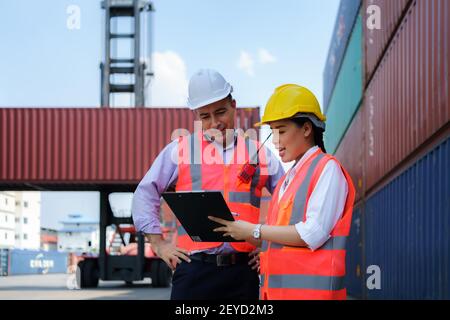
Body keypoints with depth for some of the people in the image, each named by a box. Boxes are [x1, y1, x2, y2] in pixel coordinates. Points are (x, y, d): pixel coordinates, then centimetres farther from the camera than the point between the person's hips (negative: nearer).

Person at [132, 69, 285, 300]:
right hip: (194, 270, -2)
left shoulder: (259, 154, 12)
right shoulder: (179, 150, 8)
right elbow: (145, 195, 8)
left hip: (242, 271, 2)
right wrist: (158, 244, 2)